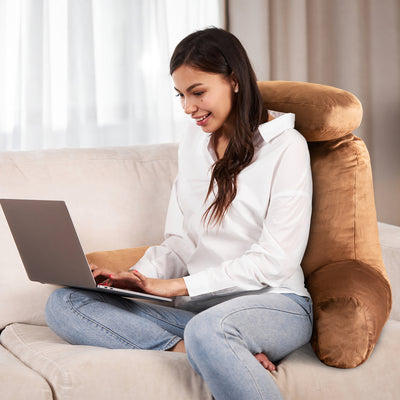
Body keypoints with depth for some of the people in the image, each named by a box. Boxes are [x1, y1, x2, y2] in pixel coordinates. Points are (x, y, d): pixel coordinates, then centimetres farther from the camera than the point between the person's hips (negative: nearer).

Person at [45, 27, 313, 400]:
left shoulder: (285, 146, -4)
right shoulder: (193, 145, 17)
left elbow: (275, 259, -11)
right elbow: (179, 242, 15)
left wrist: (180, 285, -15)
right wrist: (134, 277, -5)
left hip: (272, 303, -7)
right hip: (197, 306, 7)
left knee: (208, 329, -43)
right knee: (62, 304, -14)